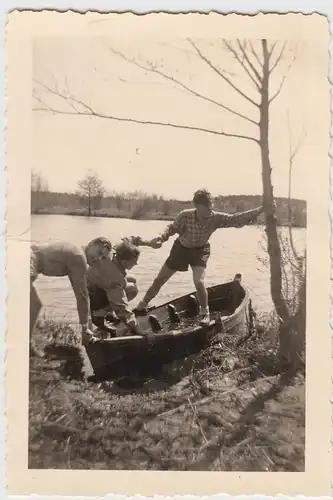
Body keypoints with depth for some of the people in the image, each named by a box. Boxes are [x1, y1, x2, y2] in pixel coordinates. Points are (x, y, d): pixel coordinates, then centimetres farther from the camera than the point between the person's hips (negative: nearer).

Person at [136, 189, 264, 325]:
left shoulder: (216, 218, -27)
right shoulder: (185, 216, -30)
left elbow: (237, 219, -29)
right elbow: (172, 228, -18)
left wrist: (261, 209, -37)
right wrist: (161, 236, -38)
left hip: (200, 250, 0)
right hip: (181, 248, 1)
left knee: (199, 282, -20)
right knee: (159, 279, 9)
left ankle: (205, 312, 7)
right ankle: (143, 304, 32)